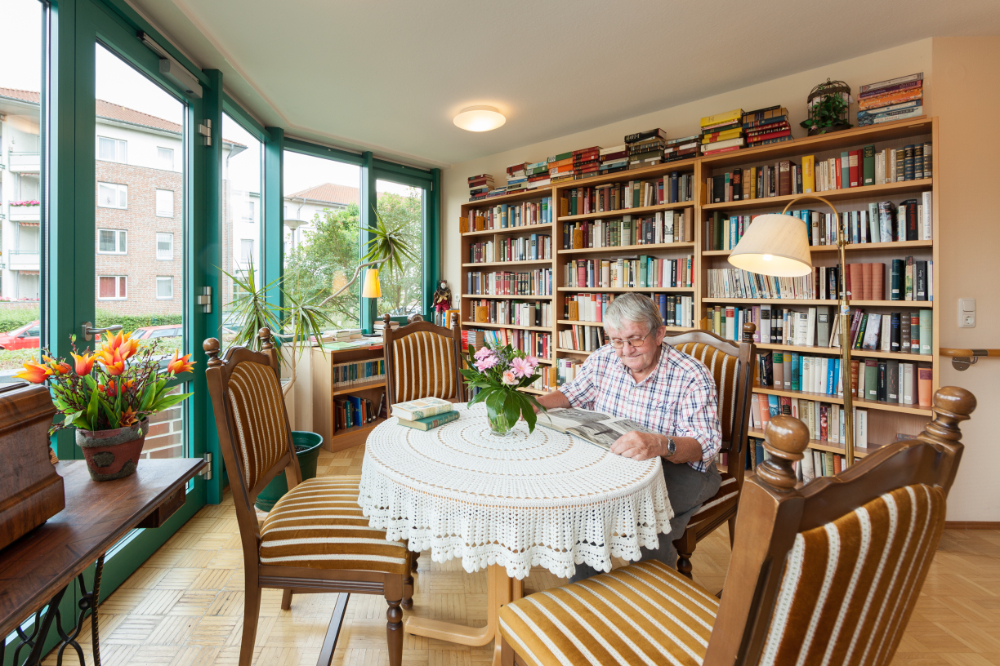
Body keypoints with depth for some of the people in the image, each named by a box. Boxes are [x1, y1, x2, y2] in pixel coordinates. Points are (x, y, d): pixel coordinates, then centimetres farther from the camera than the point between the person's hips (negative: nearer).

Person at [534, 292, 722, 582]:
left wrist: (660, 444, -47)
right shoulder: (603, 359, -4)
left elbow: (704, 446, -24)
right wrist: (537, 403, -10)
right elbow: (572, 393, 11)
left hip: (680, 468, -4)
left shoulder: (693, 376, -16)